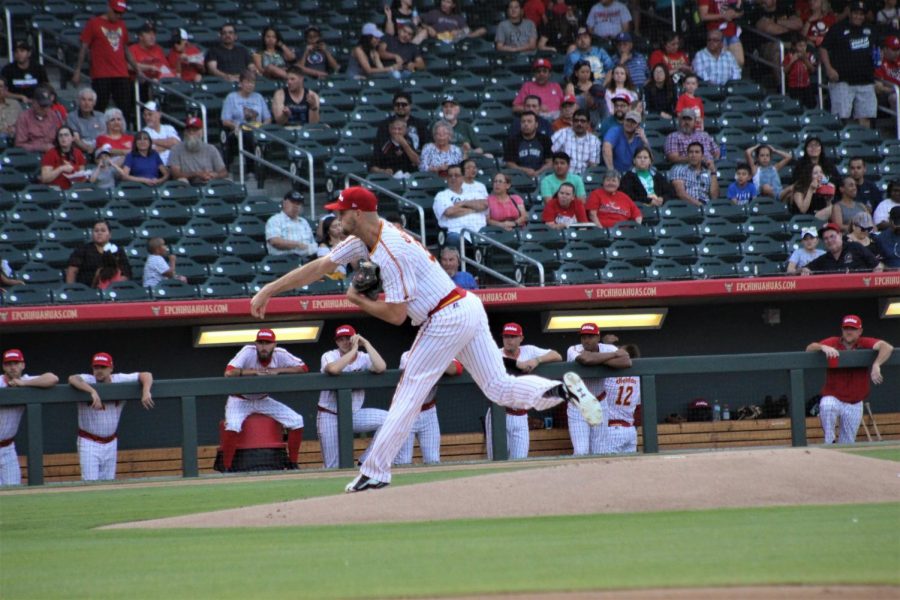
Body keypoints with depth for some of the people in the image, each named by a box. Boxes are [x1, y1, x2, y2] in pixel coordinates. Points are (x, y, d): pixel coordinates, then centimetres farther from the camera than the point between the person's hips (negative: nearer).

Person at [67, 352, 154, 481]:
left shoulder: (120, 380, -1)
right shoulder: (88, 381, -12)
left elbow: (146, 375, 1)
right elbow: (72, 379, -33)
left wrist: (146, 392, -19)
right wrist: (93, 391, -45)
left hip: (110, 443, 4)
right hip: (89, 443, -4)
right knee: (90, 482, -11)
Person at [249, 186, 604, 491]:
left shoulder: (390, 253, -20)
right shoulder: (365, 240, 9)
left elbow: (396, 315, -20)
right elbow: (319, 267, 12)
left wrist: (358, 301, -3)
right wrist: (267, 291, 8)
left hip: (446, 320, -10)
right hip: (469, 310, 10)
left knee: (409, 394, -4)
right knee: (500, 389, 8)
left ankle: (375, 472, -1)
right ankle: (565, 389, -10)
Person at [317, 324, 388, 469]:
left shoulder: (363, 358, -2)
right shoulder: (330, 356, -7)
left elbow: (381, 367, -24)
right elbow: (333, 369, -33)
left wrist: (366, 344, -17)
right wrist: (353, 350, -23)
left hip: (354, 414, 3)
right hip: (330, 417, -3)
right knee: (334, 467, -9)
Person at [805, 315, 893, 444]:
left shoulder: (865, 343, -5)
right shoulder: (833, 342, -3)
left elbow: (887, 347, -20)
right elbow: (809, 349, -13)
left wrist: (876, 365, -38)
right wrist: (823, 347, -36)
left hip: (854, 403, 1)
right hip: (832, 397, -1)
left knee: (848, 443, 6)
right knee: (826, 407, -36)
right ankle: (829, 442, -22)